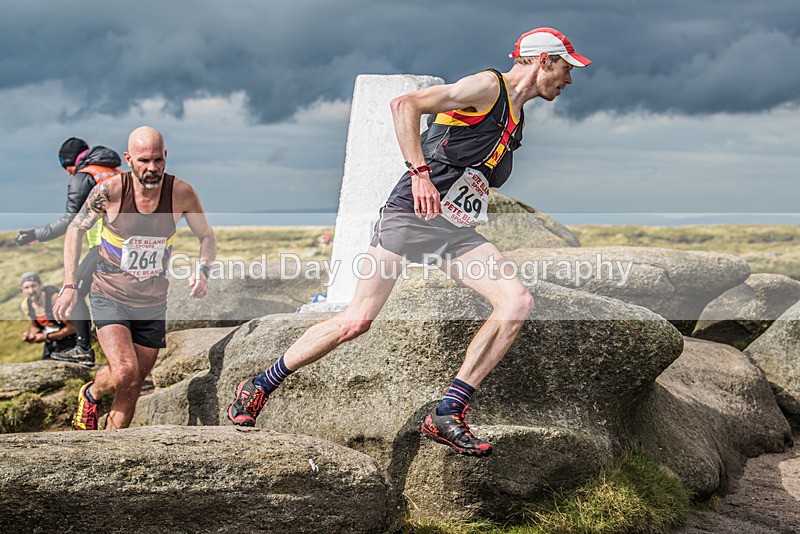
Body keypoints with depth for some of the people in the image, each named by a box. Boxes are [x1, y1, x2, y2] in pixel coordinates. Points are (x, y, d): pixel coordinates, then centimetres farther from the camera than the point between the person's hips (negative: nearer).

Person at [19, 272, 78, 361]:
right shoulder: (25, 306, -5)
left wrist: (46, 337, -23)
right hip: (50, 342, 7)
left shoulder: (55, 298, -25)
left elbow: (72, 328, -22)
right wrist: (31, 335, -12)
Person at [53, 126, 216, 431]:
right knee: (124, 371, -22)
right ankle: (90, 395, 13)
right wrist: (70, 286, -7)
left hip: (153, 304, 3)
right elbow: (75, 229, -1)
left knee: (133, 386, 8)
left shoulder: (181, 193, -13)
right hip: (109, 298, -2)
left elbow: (207, 237, 2)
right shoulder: (110, 191, -17)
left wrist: (202, 270, -20)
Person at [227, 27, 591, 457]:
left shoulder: (517, 119, 20)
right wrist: (419, 173, -26)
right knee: (357, 320, -14)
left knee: (518, 302, -12)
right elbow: (405, 105, -18)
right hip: (410, 214, -8)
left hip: (457, 233, 8)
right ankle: (259, 387, 6)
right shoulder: (487, 86, -6)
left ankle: (447, 415, -11)